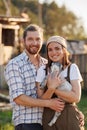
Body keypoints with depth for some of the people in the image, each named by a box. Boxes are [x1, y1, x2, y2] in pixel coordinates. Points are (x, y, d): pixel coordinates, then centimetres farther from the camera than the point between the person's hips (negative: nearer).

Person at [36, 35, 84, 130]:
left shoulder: (72, 68, -1)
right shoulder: (42, 70, 1)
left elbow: (76, 97, -11)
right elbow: (41, 100, -3)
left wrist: (54, 89, -15)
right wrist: (51, 88, -19)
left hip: (70, 118, -1)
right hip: (49, 118, 1)